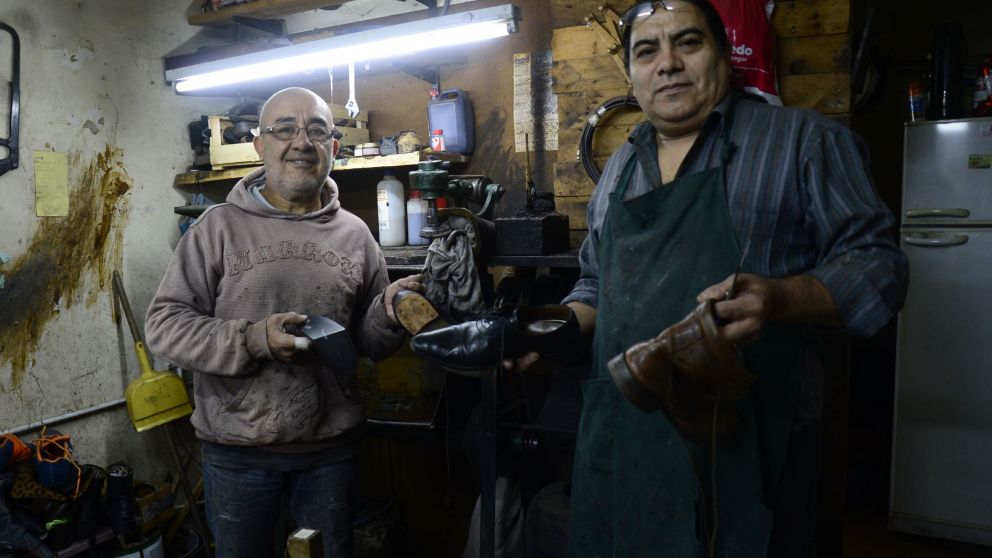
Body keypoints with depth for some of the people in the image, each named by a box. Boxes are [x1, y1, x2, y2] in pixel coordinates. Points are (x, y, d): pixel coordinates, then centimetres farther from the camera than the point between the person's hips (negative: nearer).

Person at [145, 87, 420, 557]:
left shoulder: (354, 233, 3)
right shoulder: (220, 225, -5)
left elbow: (368, 342, 8)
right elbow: (164, 323, -8)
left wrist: (387, 314, -14)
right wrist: (252, 340, -21)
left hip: (332, 447, 2)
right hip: (237, 449, -1)